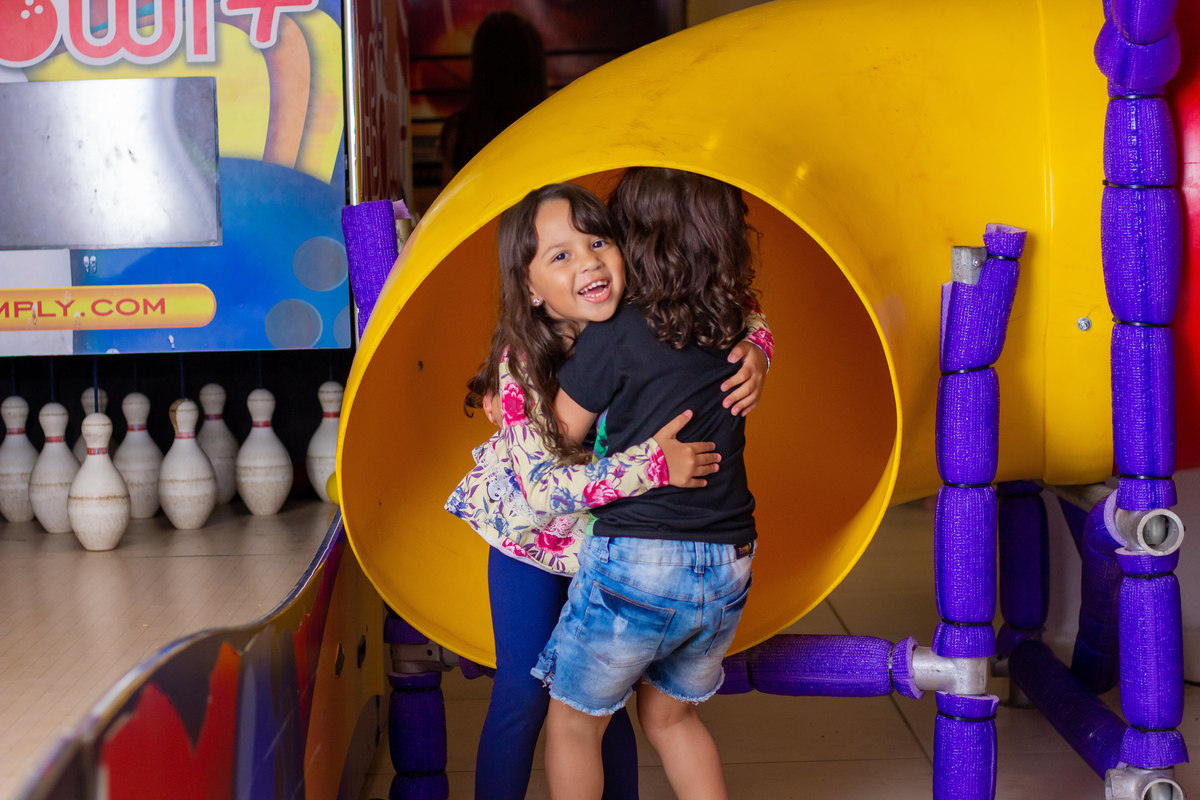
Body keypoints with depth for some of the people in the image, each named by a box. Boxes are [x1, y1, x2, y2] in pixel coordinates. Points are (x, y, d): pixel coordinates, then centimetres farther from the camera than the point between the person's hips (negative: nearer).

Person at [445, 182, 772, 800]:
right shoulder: (521, 361, -29)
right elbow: (544, 487, -34)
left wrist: (754, 352, -25)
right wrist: (653, 464, -39)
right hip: (531, 532, -3)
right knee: (524, 695, 0)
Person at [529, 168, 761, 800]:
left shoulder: (613, 335, -12)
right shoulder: (733, 332, 3)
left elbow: (557, 437, -2)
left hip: (637, 563, -6)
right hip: (728, 564, 6)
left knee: (573, 720, 15)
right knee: (671, 715, 26)